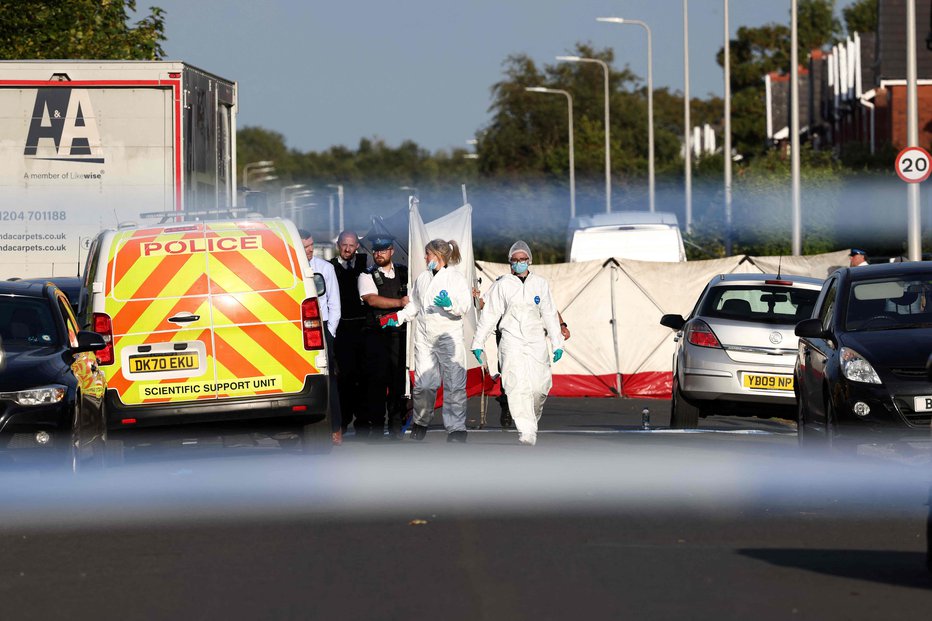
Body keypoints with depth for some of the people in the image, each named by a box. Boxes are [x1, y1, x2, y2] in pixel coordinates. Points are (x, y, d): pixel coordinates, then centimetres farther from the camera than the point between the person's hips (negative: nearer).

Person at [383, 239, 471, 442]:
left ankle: (456, 428, -4)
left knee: (454, 384, -7)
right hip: (424, 338, 4)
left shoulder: (456, 278, -1)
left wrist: (450, 304, -26)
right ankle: (420, 422, 20)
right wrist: (397, 317, 9)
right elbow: (414, 306, 22)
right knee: (423, 384, 3)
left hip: (449, 336, -4)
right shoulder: (422, 278, 15)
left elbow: (465, 306, -8)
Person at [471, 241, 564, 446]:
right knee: (517, 386, -16)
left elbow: (550, 315, 11)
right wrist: (478, 343, 3)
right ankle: (526, 431, -19)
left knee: (540, 386, -3)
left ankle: (533, 417, 29)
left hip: (536, 341, 2)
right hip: (512, 341, -2)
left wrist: (557, 343, 7)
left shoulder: (540, 284, 8)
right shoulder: (502, 285, 2)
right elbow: (489, 315, 4)